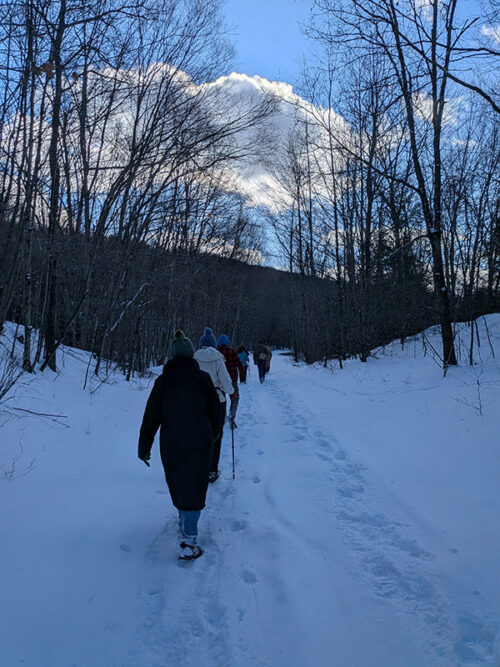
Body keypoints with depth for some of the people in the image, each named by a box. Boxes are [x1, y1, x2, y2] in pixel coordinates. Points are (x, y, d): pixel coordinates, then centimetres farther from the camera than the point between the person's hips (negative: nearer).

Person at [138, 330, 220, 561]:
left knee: (177, 485, 20)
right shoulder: (203, 378, -4)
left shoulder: (163, 381, -3)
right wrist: (209, 437, 20)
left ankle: (185, 521, 41)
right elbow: (215, 412, 4)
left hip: (171, 445, 2)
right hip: (199, 444, -1)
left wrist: (144, 446, 9)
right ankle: (189, 541, -7)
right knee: (194, 488, 1)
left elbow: (151, 416, 0)